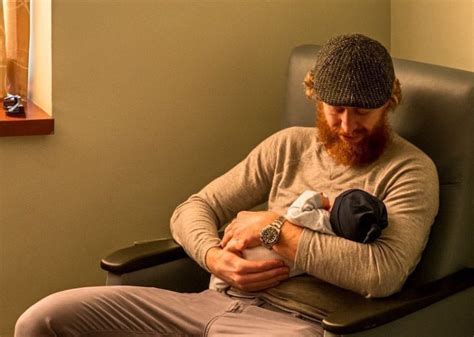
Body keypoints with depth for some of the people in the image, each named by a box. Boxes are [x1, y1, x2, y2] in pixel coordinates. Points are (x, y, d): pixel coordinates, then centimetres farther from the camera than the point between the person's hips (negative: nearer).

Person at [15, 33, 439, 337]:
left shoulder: (410, 170, 1)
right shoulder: (289, 146, 17)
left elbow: (384, 273, -17)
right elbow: (192, 210, 17)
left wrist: (274, 228, -11)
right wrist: (214, 258, -7)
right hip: (217, 299, 6)